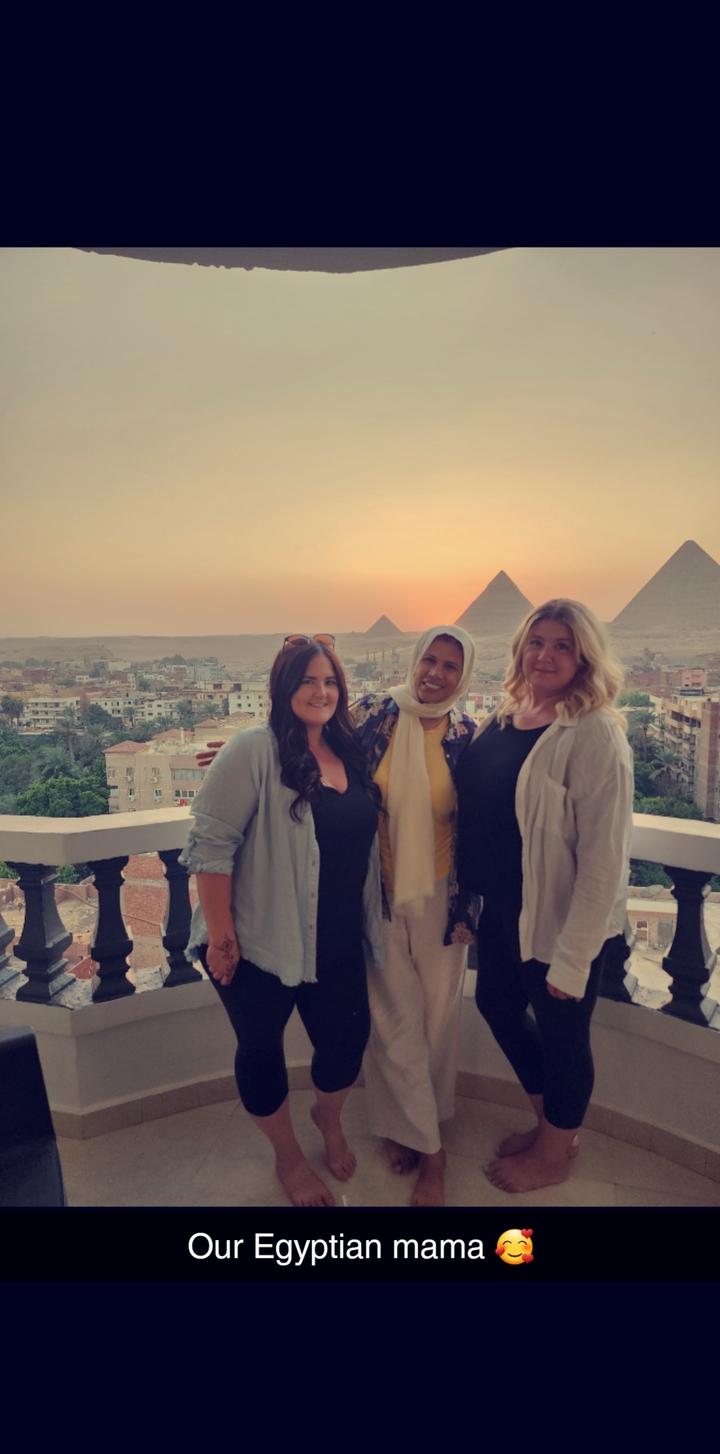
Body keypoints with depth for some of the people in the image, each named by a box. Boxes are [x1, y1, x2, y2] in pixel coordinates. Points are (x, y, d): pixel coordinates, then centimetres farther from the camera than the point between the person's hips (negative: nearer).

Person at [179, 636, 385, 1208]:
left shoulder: (350, 753, 3)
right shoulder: (255, 751, -18)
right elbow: (210, 844, -19)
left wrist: (369, 924, 14)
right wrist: (220, 935, -18)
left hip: (337, 943, 6)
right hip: (261, 942, -5)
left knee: (348, 1037, 16)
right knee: (262, 1049, 14)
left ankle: (329, 1118, 50)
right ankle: (289, 1157, 42)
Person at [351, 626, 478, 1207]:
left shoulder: (466, 735, -5)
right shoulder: (373, 714, -7)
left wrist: (469, 907, 3)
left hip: (439, 898, 1)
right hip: (378, 896, -1)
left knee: (437, 1019, 13)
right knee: (396, 1020, 7)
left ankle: (407, 1124, 40)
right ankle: (429, 1148, 31)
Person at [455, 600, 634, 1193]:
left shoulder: (595, 735, -21)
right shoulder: (504, 718, 0)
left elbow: (604, 858, -21)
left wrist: (571, 960, -19)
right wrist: (469, 893, 9)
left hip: (561, 921, -7)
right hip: (501, 909, 8)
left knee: (560, 1033, 14)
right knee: (497, 1004, 23)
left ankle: (553, 1154, 43)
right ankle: (549, 1123, 50)